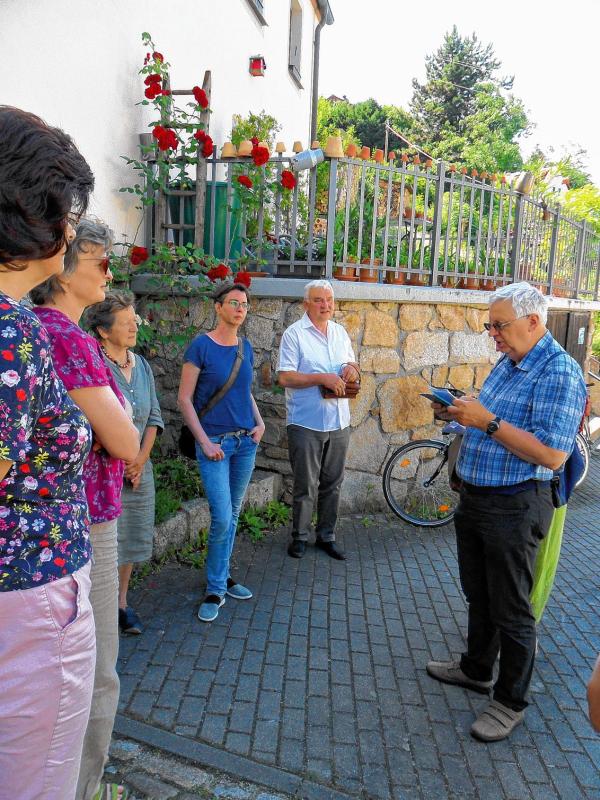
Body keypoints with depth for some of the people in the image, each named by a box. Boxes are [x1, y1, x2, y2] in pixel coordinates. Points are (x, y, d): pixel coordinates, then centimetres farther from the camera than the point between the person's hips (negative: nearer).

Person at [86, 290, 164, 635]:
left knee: (131, 539, 15)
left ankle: (122, 603, 31)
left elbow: (154, 417, 10)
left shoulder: (142, 365, 8)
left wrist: (141, 458, -1)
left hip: (138, 468, 6)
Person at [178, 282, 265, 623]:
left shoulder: (246, 347, 8)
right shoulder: (202, 346, -9)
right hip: (215, 443, -5)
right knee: (222, 518, -8)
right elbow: (185, 398, -9)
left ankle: (223, 577, 30)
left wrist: (260, 422, 3)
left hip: (246, 442, 6)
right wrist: (204, 441, -14)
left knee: (233, 515, 13)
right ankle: (216, 590, 10)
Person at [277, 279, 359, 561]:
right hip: (306, 423, -5)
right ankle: (299, 537, 20)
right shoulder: (294, 333, -6)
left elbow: (351, 366, 21)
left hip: (339, 422, 5)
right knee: (305, 486, 3)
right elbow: (285, 377, -13)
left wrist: (351, 369, -3)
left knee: (332, 484, 13)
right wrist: (322, 378, -21)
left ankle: (326, 536, 26)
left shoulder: (340, 332, 13)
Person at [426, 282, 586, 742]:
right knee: (478, 595, 23)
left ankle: (511, 702, 25)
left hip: (514, 508, -9)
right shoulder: (507, 363, 10)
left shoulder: (559, 373, -19)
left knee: (510, 609, 7)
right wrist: (462, 413, 1)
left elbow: (552, 454, -27)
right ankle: (477, 669, 43)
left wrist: (488, 421, -27)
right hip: (474, 497, 9)